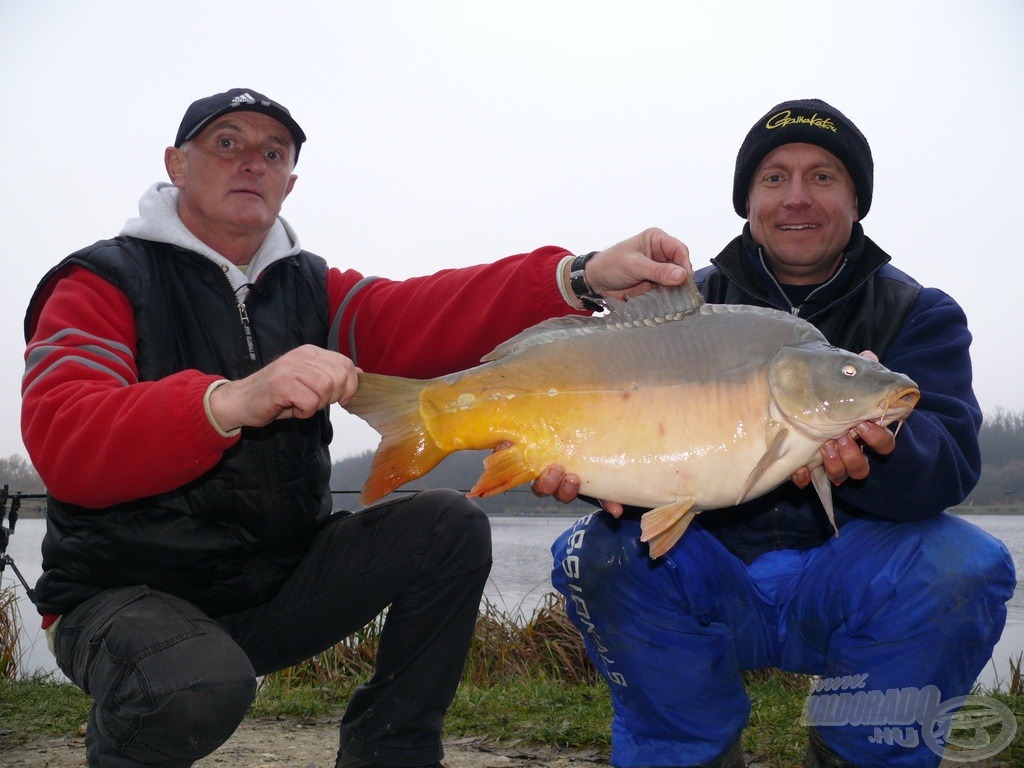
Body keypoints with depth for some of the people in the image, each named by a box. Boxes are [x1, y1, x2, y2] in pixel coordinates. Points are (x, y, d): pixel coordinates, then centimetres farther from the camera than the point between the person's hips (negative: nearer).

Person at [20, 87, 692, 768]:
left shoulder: (310, 287, 10)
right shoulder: (103, 282, -6)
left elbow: (417, 318, -11)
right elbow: (62, 442, -24)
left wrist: (584, 277, -28)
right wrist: (233, 401, -42)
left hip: (282, 584, 5)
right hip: (128, 595, -5)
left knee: (450, 525, -11)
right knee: (199, 687, -35)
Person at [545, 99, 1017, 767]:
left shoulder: (918, 313, -1)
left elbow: (951, 460, -18)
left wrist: (874, 455, -44)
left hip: (846, 582, -1)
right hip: (709, 582, 1)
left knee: (965, 565, -29)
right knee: (597, 555, -25)